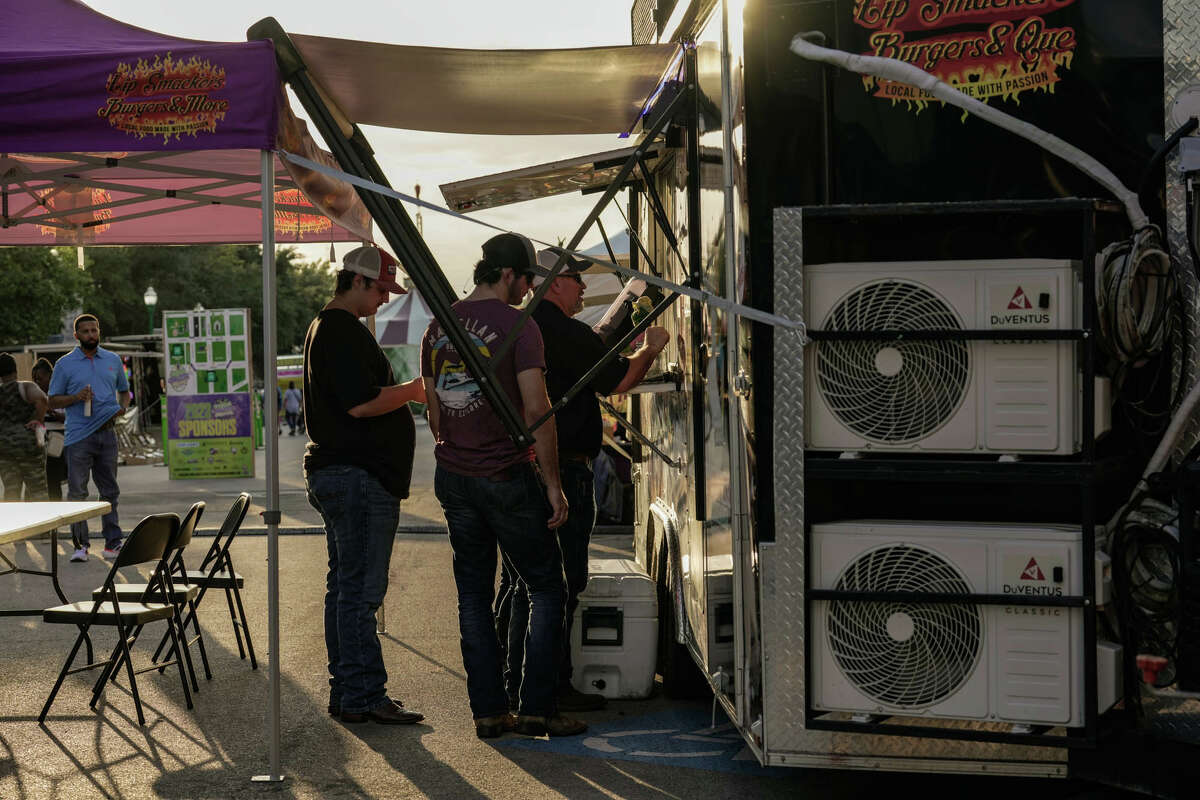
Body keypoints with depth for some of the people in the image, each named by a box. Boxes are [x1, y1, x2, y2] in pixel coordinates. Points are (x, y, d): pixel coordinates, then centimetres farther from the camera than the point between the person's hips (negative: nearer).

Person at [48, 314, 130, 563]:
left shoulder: (113, 360, 12)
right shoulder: (65, 364, 2)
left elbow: (123, 391, 24)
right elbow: (53, 400, 4)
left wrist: (122, 407, 3)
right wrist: (76, 398, -14)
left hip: (107, 433, 3)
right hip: (79, 437, -3)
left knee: (109, 491, 8)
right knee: (77, 492, -5)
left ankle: (113, 542, 13)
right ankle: (80, 544, -2)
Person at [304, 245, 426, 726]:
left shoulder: (325, 326, 20)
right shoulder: (343, 331, -14)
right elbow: (362, 403, -21)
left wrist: (406, 394, 18)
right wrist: (413, 390, -9)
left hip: (336, 473, 11)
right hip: (358, 476, -11)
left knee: (345, 586, 13)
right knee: (359, 589, -7)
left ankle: (347, 693, 19)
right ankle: (363, 696, -4)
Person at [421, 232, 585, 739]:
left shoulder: (438, 327, 9)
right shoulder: (517, 325, -11)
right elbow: (536, 410, -16)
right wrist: (552, 484, -11)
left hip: (453, 477, 6)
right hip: (507, 476, -6)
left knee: (473, 593, 11)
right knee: (545, 587, 5)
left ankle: (488, 710, 12)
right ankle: (536, 708, 3)